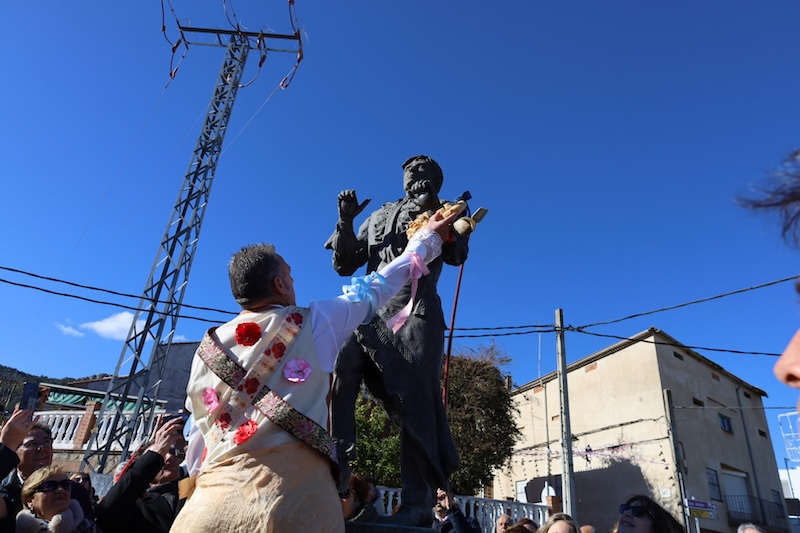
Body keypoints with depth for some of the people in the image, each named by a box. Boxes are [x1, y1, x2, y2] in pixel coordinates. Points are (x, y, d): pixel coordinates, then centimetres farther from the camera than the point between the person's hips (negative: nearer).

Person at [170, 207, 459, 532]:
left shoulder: (206, 349, 11)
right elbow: (373, 291, 14)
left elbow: (199, 439, 17)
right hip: (290, 497, -3)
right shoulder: (311, 324, 2)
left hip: (211, 501, 4)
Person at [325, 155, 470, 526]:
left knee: (413, 398, -11)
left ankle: (417, 502, -8)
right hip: (368, 311, 4)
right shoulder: (379, 216, 28)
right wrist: (346, 221, 9)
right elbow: (345, 265, 22)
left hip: (414, 313, -4)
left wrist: (432, 211, -14)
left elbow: (458, 255, -2)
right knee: (337, 374, -14)